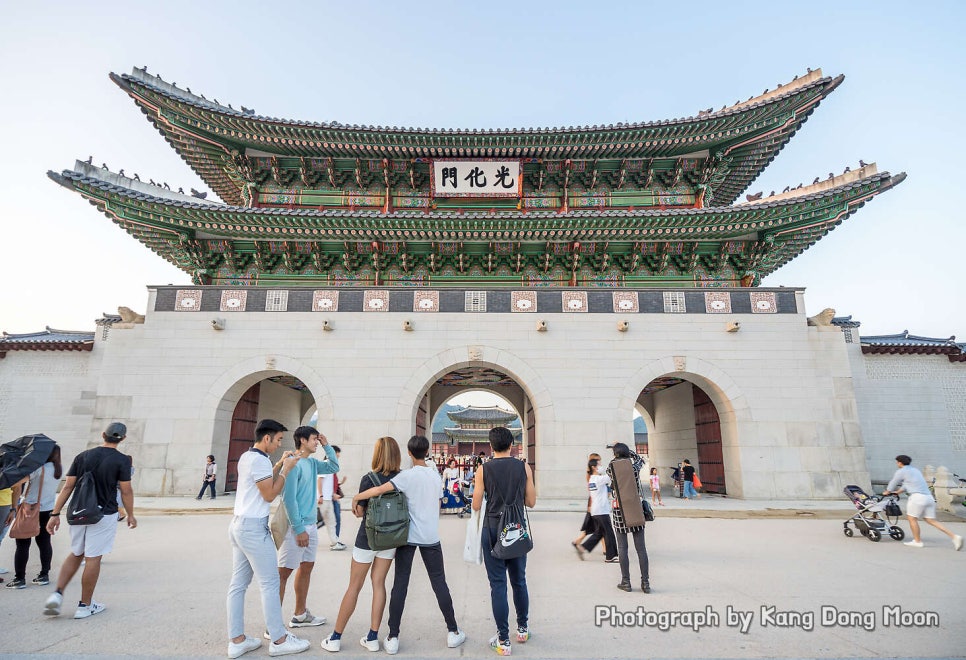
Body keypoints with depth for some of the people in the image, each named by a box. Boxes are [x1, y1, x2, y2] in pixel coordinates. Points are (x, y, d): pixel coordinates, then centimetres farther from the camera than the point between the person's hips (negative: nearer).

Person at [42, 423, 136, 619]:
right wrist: (130, 515, 4)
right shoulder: (122, 460, -10)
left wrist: (55, 514, 7)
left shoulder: (83, 456, 2)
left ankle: (57, 594, 9)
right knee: (93, 558, 5)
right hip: (103, 515, -4)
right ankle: (85, 605, 15)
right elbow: (126, 491, -8)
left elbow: (68, 487, 1)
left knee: (76, 554, 22)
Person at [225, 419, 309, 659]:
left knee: (238, 583, 11)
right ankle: (279, 640, 6)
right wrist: (286, 470, -10)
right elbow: (270, 494, -16)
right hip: (254, 527, -10)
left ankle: (236, 640, 17)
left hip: (239, 524, 10)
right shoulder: (260, 460, -18)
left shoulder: (246, 457, 12)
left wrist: (280, 464, 15)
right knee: (269, 583, -2)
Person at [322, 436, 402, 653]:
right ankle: (373, 638, 16)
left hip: (368, 537, -3)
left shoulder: (368, 479, -16)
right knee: (379, 583, 12)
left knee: (354, 586, 8)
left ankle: (335, 638, 19)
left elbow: (359, 511, -9)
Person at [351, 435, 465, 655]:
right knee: (439, 583, 10)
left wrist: (356, 497, -10)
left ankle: (393, 638, 10)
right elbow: (436, 503, 10)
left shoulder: (408, 475, -12)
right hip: (431, 536, 3)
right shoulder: (436, 475, 2)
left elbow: (381, 489, -22)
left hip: (408, 536, -3)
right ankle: (453, 632, 18)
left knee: (400, 584, 6)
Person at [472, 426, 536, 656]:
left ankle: (503, 641, 11)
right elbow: (531, 502, 2)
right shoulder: (523, 467, -4)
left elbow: (476, 505, -4)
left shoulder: (484, 469, -8)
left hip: (493, 529, -2)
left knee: (497, 584, 5)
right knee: (519, 580, 18)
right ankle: (523, 628, 33)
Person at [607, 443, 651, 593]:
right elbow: (640, 459, 19)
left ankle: (626, 582, 10)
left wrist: (617, 455, 21)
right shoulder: (635, 468, -3)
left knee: (622, 548, 6)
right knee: (641, 547, 7)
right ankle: (645, 582, 9)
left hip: (620, 511, -1)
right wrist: (625, 450, 23)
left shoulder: (612, 470, -7)